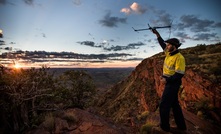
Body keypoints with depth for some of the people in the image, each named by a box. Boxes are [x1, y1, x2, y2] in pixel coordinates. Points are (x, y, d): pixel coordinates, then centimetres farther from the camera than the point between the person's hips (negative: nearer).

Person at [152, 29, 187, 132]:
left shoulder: (179, 58, -20)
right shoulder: (169, 53, 4)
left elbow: (180, 74, -23)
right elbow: (162, 44, 16)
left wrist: (167, 80, -23)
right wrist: (157, 34, 9)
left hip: (173, 84, -9)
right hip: (169, 82, 9)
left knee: (164, 105, -1)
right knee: (174, 104, 18)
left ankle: (164, 127, 16)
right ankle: (181, 126, 32)